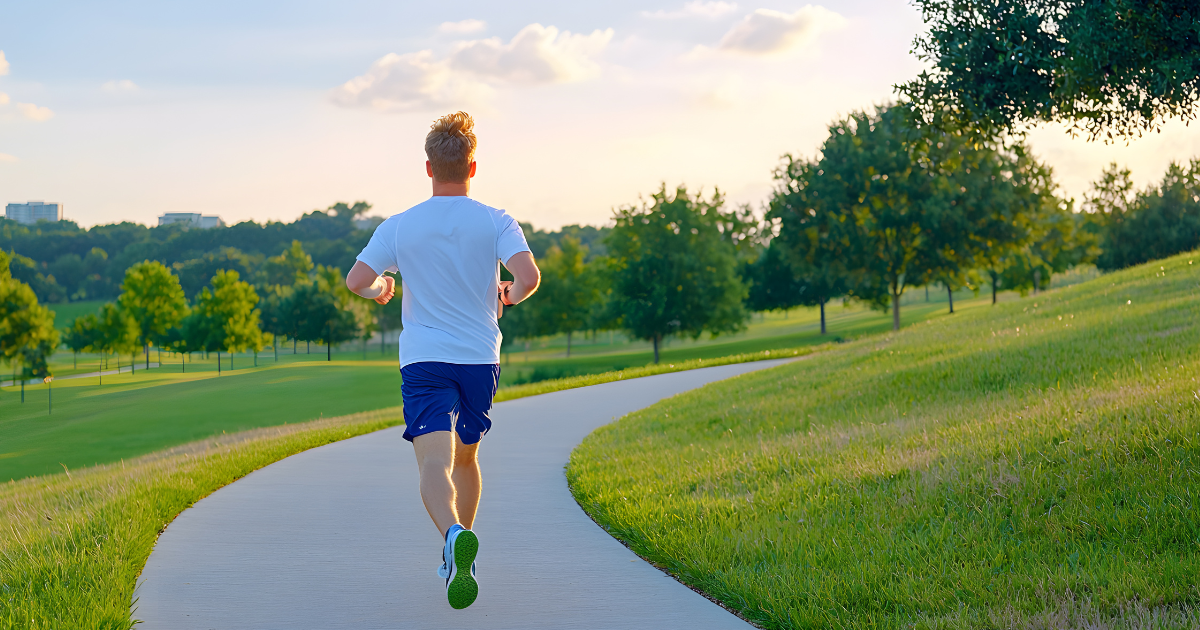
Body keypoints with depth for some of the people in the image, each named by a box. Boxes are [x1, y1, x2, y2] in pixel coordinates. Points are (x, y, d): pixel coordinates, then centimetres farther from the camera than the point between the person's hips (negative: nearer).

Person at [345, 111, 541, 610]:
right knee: (466, 459, 21)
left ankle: (455, 535, -43)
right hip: (480, 360, 2)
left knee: (434, 463, -15)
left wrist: (382, 287, 21)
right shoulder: (496, 222, -2)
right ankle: (456, 559, 30)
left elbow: (356, 281, -3)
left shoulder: (399, 226, 0)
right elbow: (529, 276, -15)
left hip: (423, 362, -2)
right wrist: (510, 294, 8)